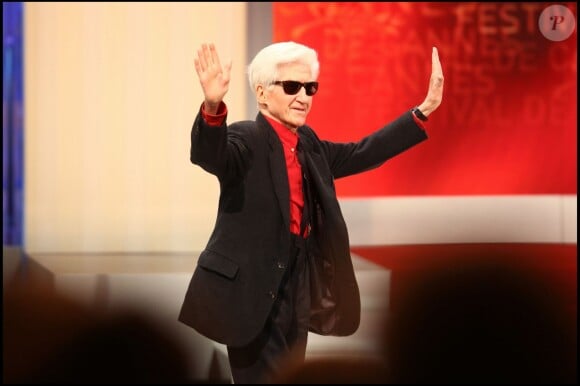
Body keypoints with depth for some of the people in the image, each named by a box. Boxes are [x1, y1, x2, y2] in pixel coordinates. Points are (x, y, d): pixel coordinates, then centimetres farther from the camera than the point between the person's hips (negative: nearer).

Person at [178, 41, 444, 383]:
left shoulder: (308, 142, 12)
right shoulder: (245, 138, -12)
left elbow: (361, 154, 20)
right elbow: (210, 156, -31)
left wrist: (425, 109, 16)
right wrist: (213, 106, -53)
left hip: (297, 291, 8)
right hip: (253, 292, -8)